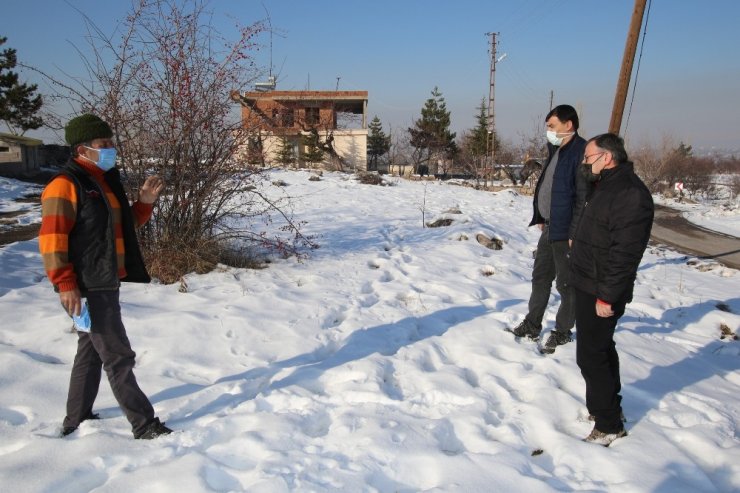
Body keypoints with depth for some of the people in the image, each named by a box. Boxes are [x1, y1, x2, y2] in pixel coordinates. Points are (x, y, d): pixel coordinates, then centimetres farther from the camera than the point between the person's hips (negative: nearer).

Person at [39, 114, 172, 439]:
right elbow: (52, 237, -18)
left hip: (107, 283, 10)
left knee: (92, 352, 18)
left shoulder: (105, 180, 14)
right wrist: (64, 283, -22)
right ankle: (144, 425, 4)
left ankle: (76, 421, 32)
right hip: (86, 287, -10)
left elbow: (121, 226, 21)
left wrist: (144, 203, 5)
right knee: (118, 356, -5)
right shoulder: (66, 184, -14)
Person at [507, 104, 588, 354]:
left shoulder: (581, 152, -18)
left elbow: (584, 198, -21)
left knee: (566, 283, 5)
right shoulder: (557, 150, 12)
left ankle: (562, 332, 20)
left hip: (566, 231, -10)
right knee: (540, 277, 17)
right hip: (549, 227, 10)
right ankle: (532, 325, 30)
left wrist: (575, 234, -21)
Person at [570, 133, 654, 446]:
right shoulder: (607, 186, 11)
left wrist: (607, 296, -24)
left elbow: (625, 254, -26)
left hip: (601, 293, -10)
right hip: (588, 286, 11)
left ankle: (609, 425, 10)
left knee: (591, 355, -3)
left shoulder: (631, 195, -23)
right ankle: (606, 406, 37)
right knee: (601, 348, 21)